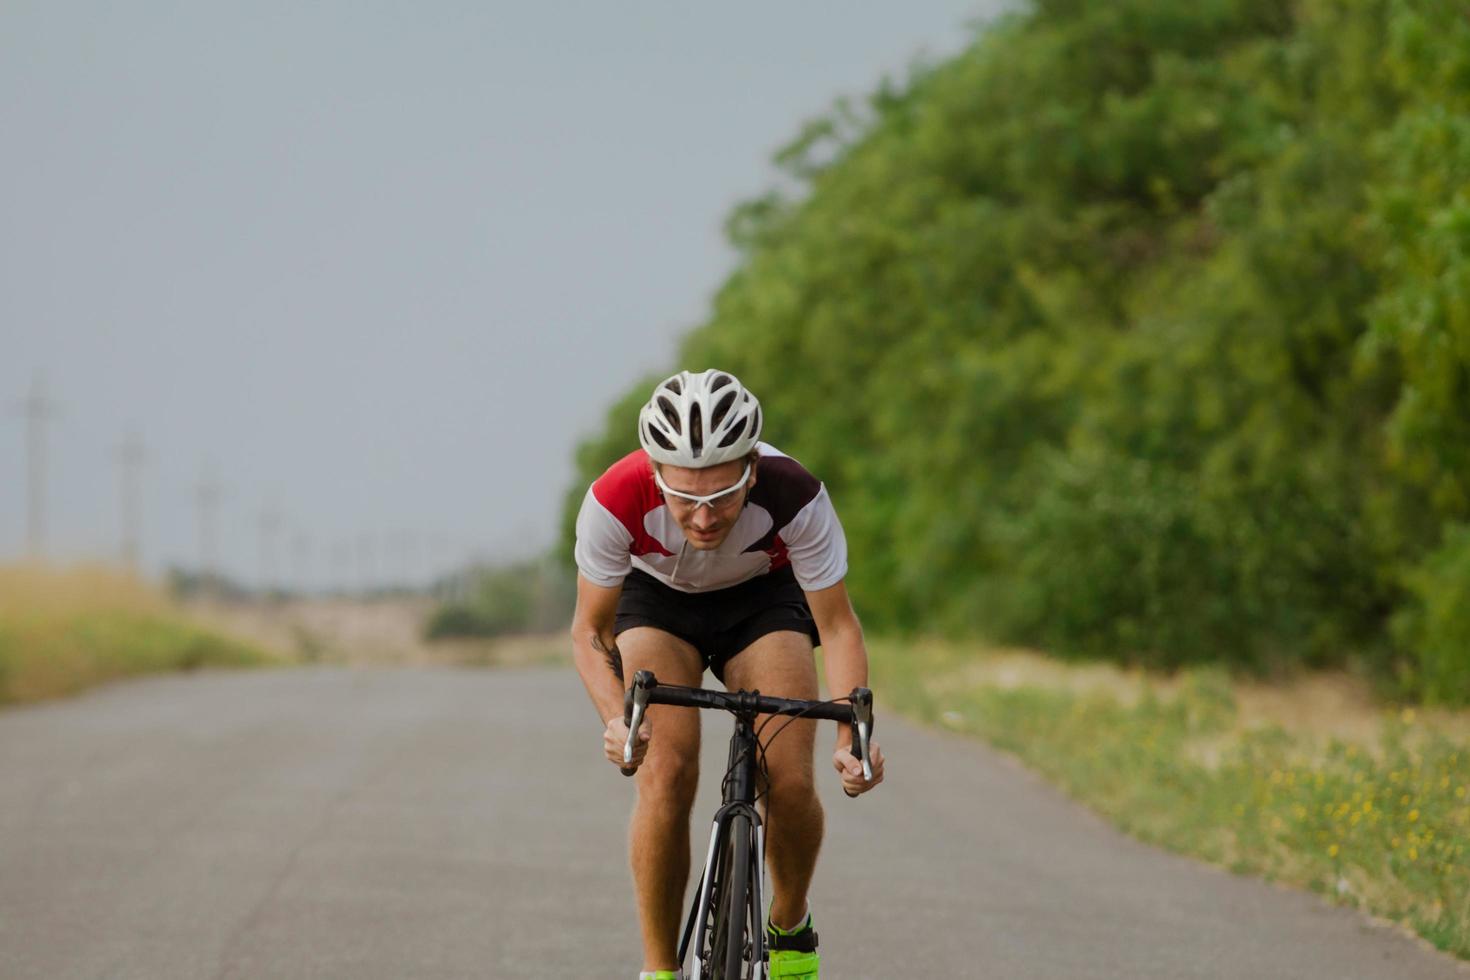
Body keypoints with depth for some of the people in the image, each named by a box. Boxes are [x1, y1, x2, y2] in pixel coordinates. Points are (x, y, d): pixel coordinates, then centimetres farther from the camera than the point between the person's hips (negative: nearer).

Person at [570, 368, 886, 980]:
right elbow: (590, 631, -21)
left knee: (790, 784, -17)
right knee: (666, 777, -23)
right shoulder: (616, 501, -36)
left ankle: (790, 929, 13)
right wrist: (616, 718, -40)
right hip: (656, 598, 0)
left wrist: (852, 734, -37)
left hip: (762, 596, 0)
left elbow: (837, 626, -22)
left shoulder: (794, 498, -36)